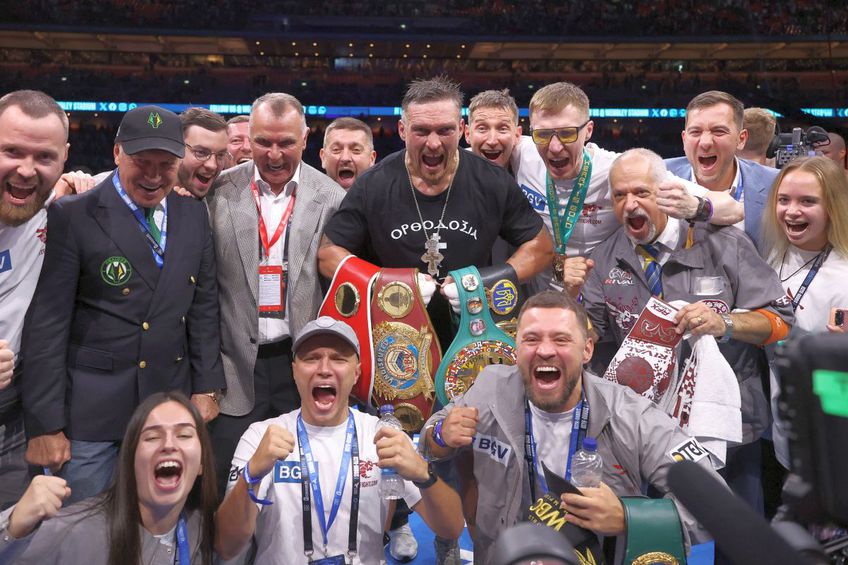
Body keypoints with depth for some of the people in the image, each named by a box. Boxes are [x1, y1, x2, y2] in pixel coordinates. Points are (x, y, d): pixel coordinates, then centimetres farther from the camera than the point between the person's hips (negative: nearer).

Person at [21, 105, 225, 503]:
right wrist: (45, 425, -9)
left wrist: (206, 387, 6)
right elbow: (46, 324, -9)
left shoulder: (194, 215, 6)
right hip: (89, 412, -3)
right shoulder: (72, 216, -8)